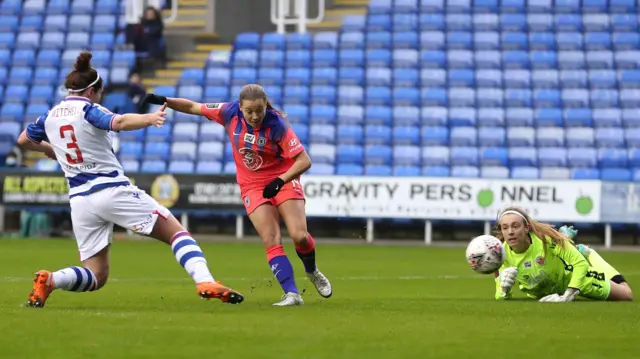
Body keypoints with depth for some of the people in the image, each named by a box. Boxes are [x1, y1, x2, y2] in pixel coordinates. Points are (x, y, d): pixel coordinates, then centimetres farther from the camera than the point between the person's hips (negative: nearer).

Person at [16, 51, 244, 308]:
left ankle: (49, 280, -17)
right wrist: (149, 119, -46)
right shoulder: (88, 111, -7)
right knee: (177, 232, -2)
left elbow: (24, 140, 30)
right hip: (113, 191, -6)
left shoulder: (50, 117, 11)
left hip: (80, 200, 6)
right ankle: (205, 282, -24)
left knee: (96, 276, 11)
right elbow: (119, 122, -29)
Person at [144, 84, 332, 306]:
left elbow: (304, 161, -24)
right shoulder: (230, 113, -15)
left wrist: (279, 181, -33)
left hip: (283, 181, -2)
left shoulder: (276, 126, -24)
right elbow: (193, 107, -2)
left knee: (299, 236, -14)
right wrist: (164, 101, -11)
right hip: (252, 186, 2)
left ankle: (312, 271, 19)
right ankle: (292, 294, -16)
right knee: (271, 240, -14)